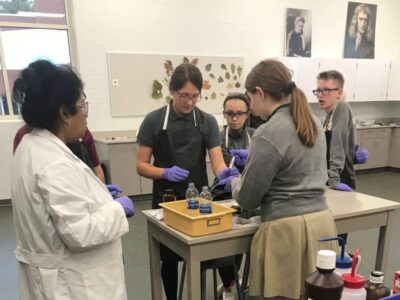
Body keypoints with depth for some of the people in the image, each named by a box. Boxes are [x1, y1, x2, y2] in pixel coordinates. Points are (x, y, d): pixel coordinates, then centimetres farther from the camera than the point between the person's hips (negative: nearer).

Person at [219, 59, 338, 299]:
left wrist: (235, 182, 9)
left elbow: (248, 199, -12)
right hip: (321, 221, 8)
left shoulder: (269, 134, -17)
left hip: (289, 230, -8)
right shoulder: (313, 122, 8)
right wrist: (253, 158, 24)